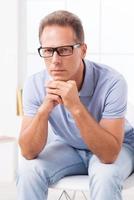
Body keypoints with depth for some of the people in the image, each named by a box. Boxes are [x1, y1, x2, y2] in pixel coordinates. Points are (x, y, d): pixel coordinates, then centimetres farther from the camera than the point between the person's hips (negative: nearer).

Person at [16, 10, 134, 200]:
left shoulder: (111, 82, -31)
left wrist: (76, 107, -46)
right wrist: (44, 109, -39)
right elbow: (28, 152, -22)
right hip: (67, 146, 3)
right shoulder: (35, 84, -20)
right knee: (29, 170, -23)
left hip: (117, 147, -3)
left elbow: (109, 154, -35)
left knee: (105, 176, -35)